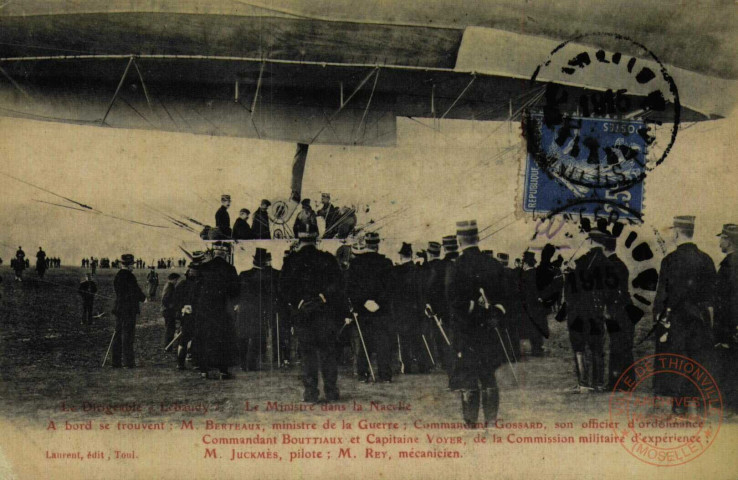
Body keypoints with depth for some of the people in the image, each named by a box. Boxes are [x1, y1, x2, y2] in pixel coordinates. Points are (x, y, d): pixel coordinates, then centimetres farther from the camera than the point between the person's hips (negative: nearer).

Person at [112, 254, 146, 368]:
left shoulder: (117, 276, 9)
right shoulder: (129, 276, -14)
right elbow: (136, 292, -9)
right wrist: (144, 298, 12)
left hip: (119, 308, 7)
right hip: (129, 309, -7)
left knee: (118, 334, 10)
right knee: (128, 335, -4)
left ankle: (116, 361, 13)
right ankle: (128, 362, -2)